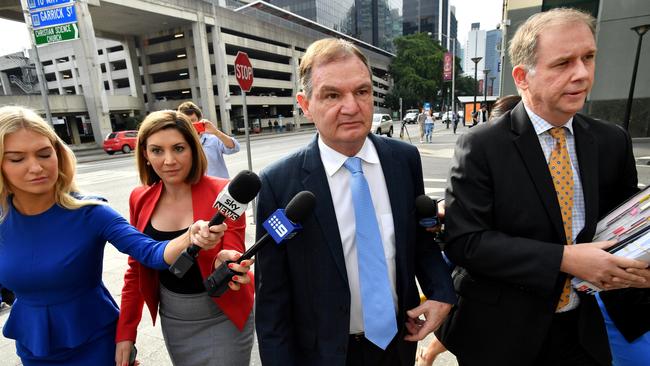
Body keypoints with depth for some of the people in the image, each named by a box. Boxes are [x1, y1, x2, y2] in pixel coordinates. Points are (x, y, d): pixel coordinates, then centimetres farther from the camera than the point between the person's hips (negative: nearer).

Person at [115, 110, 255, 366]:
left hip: (222, 319, -4)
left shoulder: (223, 193, -19)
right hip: (172, 321, 4)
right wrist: (125, 332, 4)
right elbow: (136, 269, 4)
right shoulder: (140, 199, -5)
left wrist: (225, 263, -38)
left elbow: (233, 255, -15)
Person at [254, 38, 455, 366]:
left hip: (400, 339, 4)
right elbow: (272, 296, -12)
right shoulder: (279, 184, -20)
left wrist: (441, 293, -8)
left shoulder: (405, 159, -9)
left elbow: (422, 234, 4)